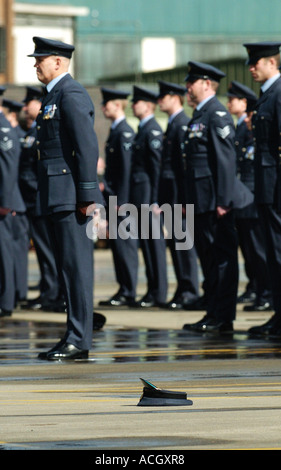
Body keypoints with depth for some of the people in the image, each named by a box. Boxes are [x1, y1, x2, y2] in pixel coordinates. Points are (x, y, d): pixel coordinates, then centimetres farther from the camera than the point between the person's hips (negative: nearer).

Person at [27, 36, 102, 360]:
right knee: (66, 267, 11)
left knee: (76, 265, -8)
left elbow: (87, 145, -18)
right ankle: (75, 336, 14)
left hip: (69, 196, -10)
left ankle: (78, 340, -7)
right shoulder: (53, 96, 20)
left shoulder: (72, 94, -11)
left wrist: (87, 193, -21)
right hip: (54, 198, 10)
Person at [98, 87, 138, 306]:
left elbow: (126, 168, -17)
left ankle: (129, 293, -4)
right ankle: (123, 289, 15)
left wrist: (121, 200, -19)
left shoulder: (125, 132, -13)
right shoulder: (115, 131, 16)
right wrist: (104, 185, 11)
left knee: (124, 243, -6)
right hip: (113, 197, 10)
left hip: (122, 197, -10)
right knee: (116, 243, 11)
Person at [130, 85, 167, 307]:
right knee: (146, 243, 11)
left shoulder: (153, 130, -11)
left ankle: (159, 295, -4)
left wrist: (155, 200, -19)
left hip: (149, 196, -10)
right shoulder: (143, 129, 18)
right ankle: (152, 290, 15)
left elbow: (158, 165, -16)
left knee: (155, 242, -6)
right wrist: (132, 198, 17)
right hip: (140, 197, 10)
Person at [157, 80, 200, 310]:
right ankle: (183, 289, 14)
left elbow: (186, 161, -17)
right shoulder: (172, 124, 19)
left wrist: (183, 197, -21)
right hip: (170, 195, 10)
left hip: (179, 191, -10)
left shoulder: (183, 124, -12)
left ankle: (190, 292, -5)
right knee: (174, 240, 10)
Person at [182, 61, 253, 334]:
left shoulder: (217, 115, -12)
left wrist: (223, 200, -22)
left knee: (222, 255, -6)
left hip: (215, 199, -10)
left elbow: (226, 159, -18)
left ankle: (223, 318, -5)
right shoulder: (199, 114, 17)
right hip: (201, 200, 10)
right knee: (207, 255, 13)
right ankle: (213, 313, 18)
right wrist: (190, 200, 19)